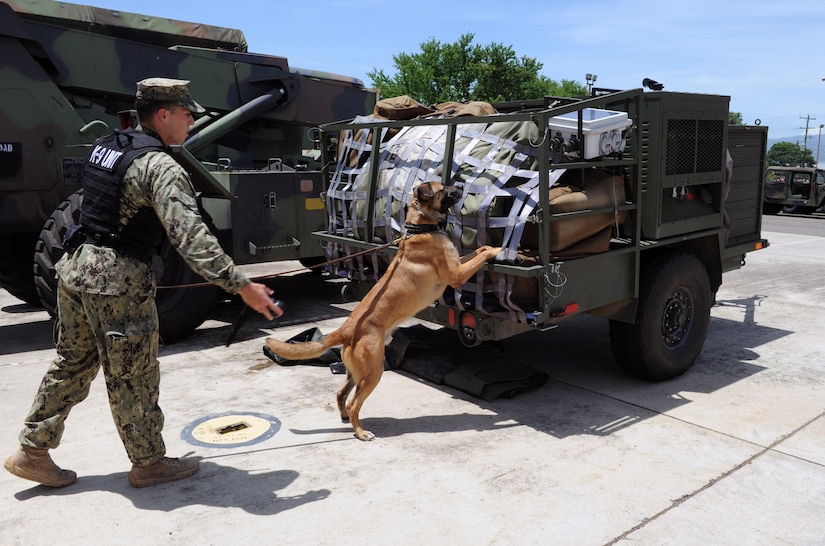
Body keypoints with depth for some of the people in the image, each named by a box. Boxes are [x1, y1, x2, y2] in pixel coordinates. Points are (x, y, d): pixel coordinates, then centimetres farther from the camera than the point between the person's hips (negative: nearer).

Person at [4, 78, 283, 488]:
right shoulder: (161, 168, -19)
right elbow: (191, 238, -29)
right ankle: (149, 462, 22)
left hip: (75, 266, 9)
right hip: (118, 280, -9)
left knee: (72, 363, 21)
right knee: (132, 378, 5)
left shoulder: (104, 147, 10)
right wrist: (242, 286, -29)